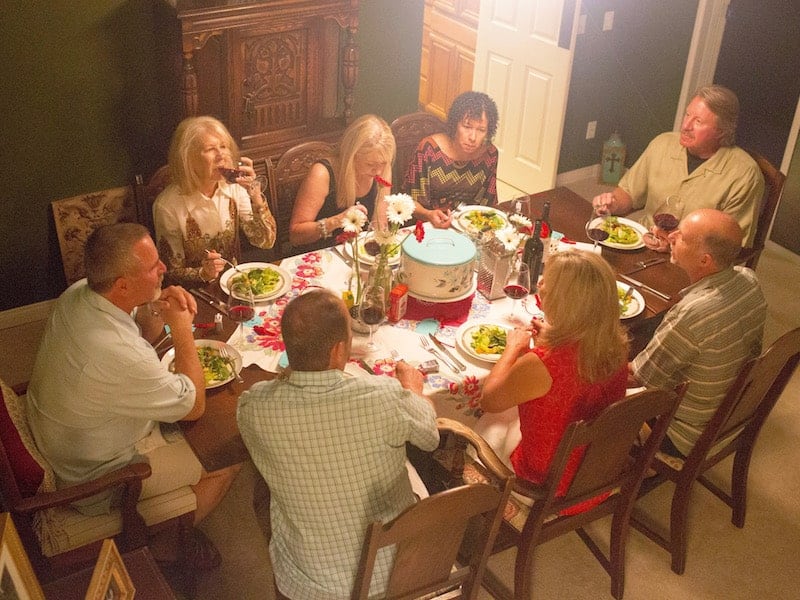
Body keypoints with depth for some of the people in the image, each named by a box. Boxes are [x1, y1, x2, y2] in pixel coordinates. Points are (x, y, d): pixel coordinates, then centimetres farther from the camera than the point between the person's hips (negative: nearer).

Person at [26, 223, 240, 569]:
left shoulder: (77, 294, -13)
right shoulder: (116, 354, -40)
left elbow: (139, 338, 7)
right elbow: (194, 405, -23)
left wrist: (155, 312, -14)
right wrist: (182, 328, -18)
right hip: (97, 480, -8)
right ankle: (168, 544, 22)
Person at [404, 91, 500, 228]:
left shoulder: (490, 154, -1)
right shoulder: (429, 149, -12)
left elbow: (488, 202, 12)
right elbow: (411, 200, -7)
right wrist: (429, 215, -26)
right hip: (432, 227, -2)